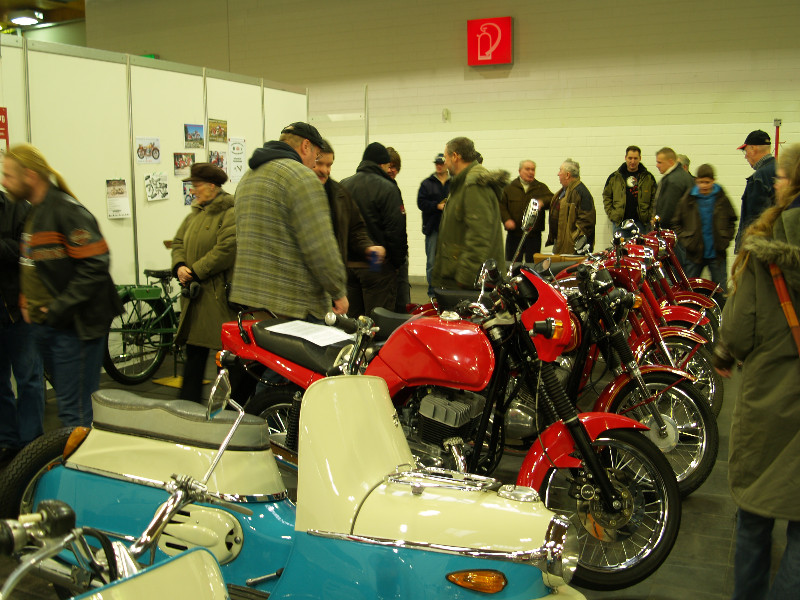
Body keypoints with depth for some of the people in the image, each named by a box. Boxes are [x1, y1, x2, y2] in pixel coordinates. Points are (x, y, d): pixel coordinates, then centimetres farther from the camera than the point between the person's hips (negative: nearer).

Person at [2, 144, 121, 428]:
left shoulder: (67, 211, -15)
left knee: (74, 408, -5)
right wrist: (25, 301, 9)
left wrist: (58, 309, -20)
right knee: (66, 399, 18)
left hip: (73, 326, -9)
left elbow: (95, 265, -23)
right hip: (44, 324, 9)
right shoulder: (33, 213, 15)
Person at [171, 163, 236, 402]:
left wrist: (196, 272, -16)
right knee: (194, 354, 14)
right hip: (194, 294, 9)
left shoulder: (230, 213, -11)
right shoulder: (195, 214, 17)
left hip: (219, 296, -8)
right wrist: (179, 266, -1)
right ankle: (188, 402, 23)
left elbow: (227, 250, -20)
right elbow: (178, 242, 20)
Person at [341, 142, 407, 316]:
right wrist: (398, 262, -2)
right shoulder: (387, 188, -11)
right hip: (376, 263, -6)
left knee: (353, 317, 14)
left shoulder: (343, 185, 8)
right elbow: (396, 230, -13)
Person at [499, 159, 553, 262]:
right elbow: (501, 205, 1)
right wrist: (506, 219, -15)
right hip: (514, 235, 0)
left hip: (534, 235, 0)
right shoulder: (509, 188, 10)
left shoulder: (541, 188, 11)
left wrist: (542, 202, -27)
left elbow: (552, 199, -6)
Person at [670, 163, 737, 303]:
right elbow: (676, 223, 9)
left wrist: (725, 240, 1)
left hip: (717, 253, 0)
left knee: (721, 292, 5)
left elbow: (732, 222, 12)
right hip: (694, 253, 1)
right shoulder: (687, 200, 1)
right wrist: (685, 240, -2)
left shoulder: (722, 199, 1)